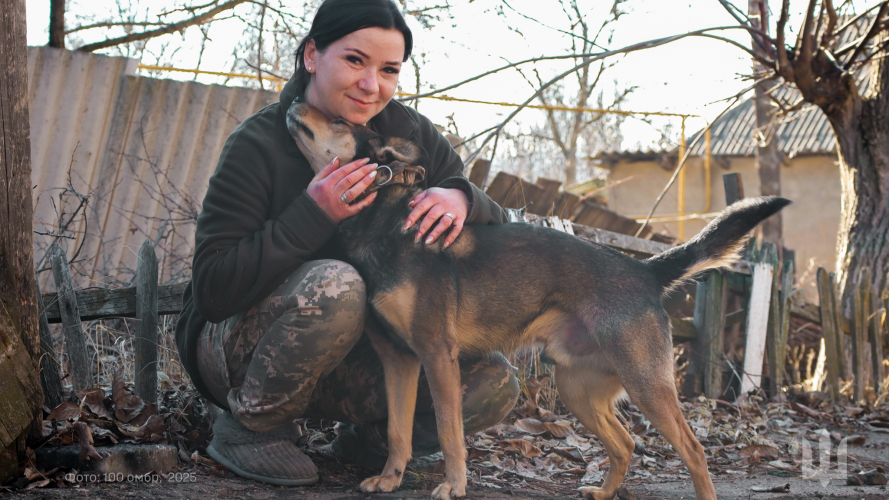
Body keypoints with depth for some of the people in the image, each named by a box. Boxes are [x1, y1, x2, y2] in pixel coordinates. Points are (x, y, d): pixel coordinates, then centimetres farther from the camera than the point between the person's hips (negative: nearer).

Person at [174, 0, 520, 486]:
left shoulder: (407, 133, -5)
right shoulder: (258, 145, -19)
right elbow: (211, 291, -25)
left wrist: (461, 198, -27)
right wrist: (313, 215, -33)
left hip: (354, 352, 5)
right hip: (236, 349, -4)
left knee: (493, 386, -16)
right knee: (335, 285, -38)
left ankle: (369, 438, 12)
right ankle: (249, 426, -12)